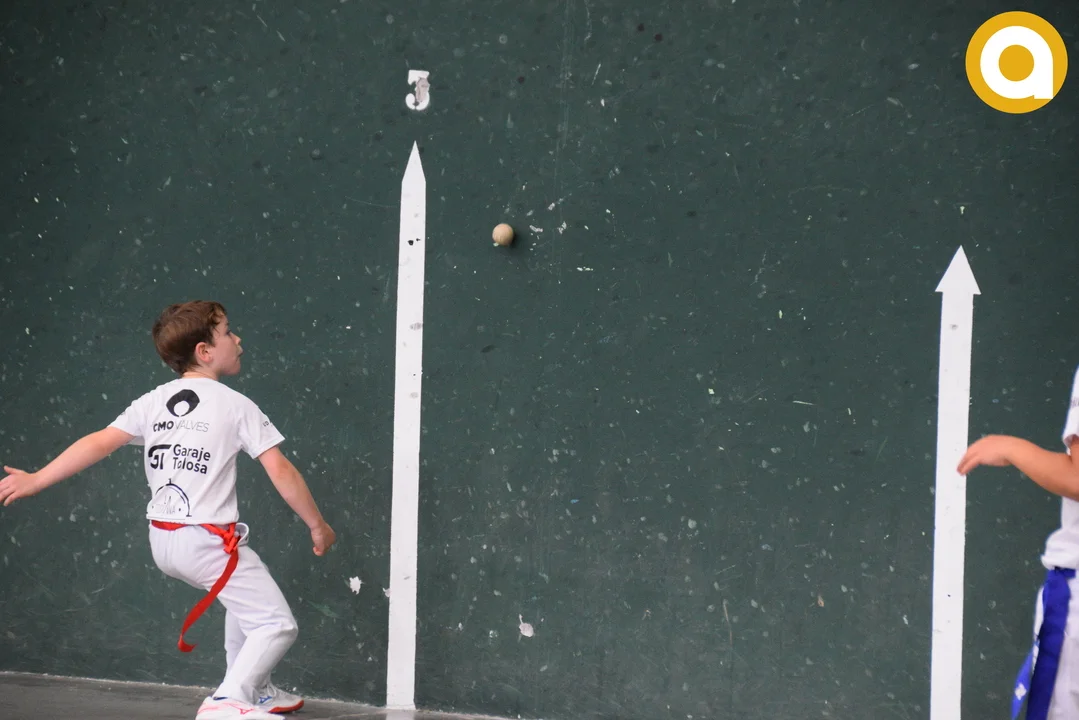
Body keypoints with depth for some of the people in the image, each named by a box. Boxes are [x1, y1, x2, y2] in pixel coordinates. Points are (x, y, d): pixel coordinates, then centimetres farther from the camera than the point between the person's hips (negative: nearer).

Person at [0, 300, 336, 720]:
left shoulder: (153, 402, 7)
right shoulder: (235, 406, -7)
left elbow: (98, 444, -4)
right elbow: (280, 471, -10)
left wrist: (36, 481, -4)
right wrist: (317, 525, -1)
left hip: (162, 541, 7)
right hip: (209, 541, -7)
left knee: (246, 595, 31)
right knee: (277, 625, -6)